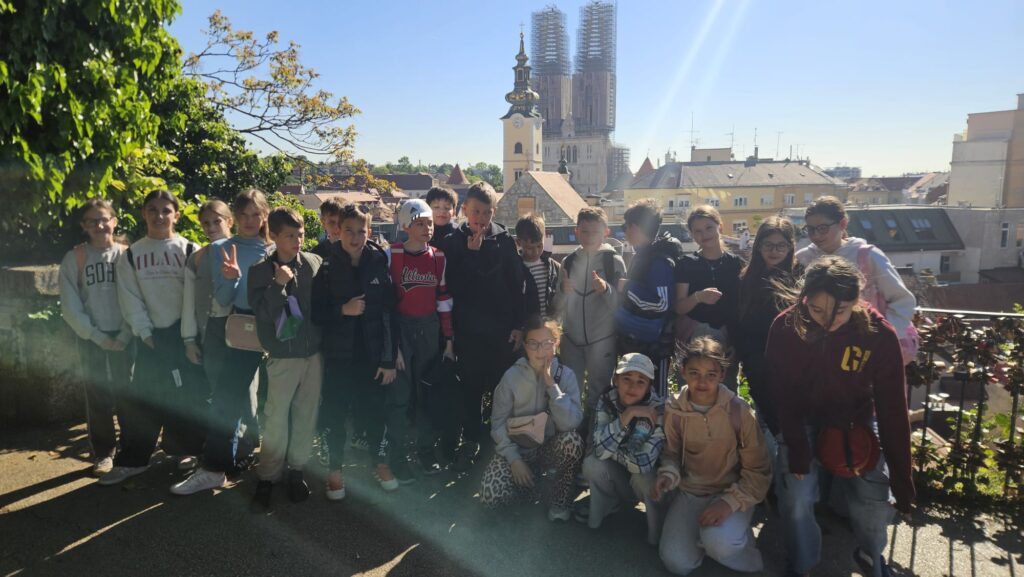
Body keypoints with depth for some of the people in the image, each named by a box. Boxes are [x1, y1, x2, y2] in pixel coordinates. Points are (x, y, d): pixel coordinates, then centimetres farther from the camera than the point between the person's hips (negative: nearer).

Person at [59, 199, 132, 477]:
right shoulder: (74, 258, -1)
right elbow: (70, 307, -2)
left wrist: (124, 336, -10)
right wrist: (98, 337, -9)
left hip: (126, 337, 0)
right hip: (91, 339, 0)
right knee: (97, 398, 4)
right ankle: (103, 453, 15)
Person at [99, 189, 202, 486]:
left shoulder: (189, 250, 0)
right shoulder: (131, 255, 6)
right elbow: (131, 298, 3)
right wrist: (144, 332, -5)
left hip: (183, 332, -2)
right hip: (149, 335, 2)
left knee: (186, 393, 3)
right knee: (143, 396, 5)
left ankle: (186, 449, 19)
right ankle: (132, 459, 16)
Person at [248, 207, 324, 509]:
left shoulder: (315, 263, 1)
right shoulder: (260, 270, -3)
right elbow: (261, 313, -9)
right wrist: (278, 284, -20)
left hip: (315, 351, 2)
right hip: (283, 354, -2)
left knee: (306, 414, 10)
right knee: (276, 417, 2)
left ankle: (297, 469, 26)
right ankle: (267, 476, 18)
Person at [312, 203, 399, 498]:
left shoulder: (379, 265, -2)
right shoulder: (327, 268, -3)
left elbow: (390, 315, -3)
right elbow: (315, 313, -2)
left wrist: (389, 359, -6)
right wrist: (342, 310, -19)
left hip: (373, 354, 1)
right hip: (338, 355, 0)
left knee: (377, 410, 10)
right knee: (336, 414, 7)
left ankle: (381, 461, 32)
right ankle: (335, 469, 27)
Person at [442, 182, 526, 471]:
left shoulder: (505, 240, 0)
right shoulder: (452, 242, 1)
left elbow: (518, 285, 0)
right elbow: (452, 287, -6)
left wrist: (518, 325, -3)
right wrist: (471, 253, -14)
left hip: (501, 329, 0)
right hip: (467, 330, 1)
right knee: (471, 388, 9)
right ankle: (471, 442, 23)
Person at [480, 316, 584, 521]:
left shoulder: (565, 375, -10)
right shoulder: (512, 376, -11)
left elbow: (571, 423, -24)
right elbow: (498, 423, -7)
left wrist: (551, 384, -26)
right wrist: (514, 459, -15)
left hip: (551, 448, 0)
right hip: (517, 448, 0)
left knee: (572, 440, -34)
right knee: (491, 495, -23)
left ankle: (560, 502, -8)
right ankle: (530, 478, 10)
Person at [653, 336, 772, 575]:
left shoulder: (739, 411, -17)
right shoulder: (674, 411, -9)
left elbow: (758, 471, -11)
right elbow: (671, 453, 4)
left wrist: (730, 501, -23)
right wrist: (668, 475, -19)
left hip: (733, 493, -3)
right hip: (690, 492, 3)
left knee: (718, 544, -32)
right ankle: (702, 533, 18)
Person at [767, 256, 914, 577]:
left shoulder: (880, 334, -21)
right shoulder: (785, 327, -22)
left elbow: (892, 409, -16)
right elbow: (782, 394, -14)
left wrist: (901, 478, -14)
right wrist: (796, 448, -19)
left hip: (856, 421, 1)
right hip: (802, 420, 0)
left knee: (876, 502, -9)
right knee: (796, 499, -14)